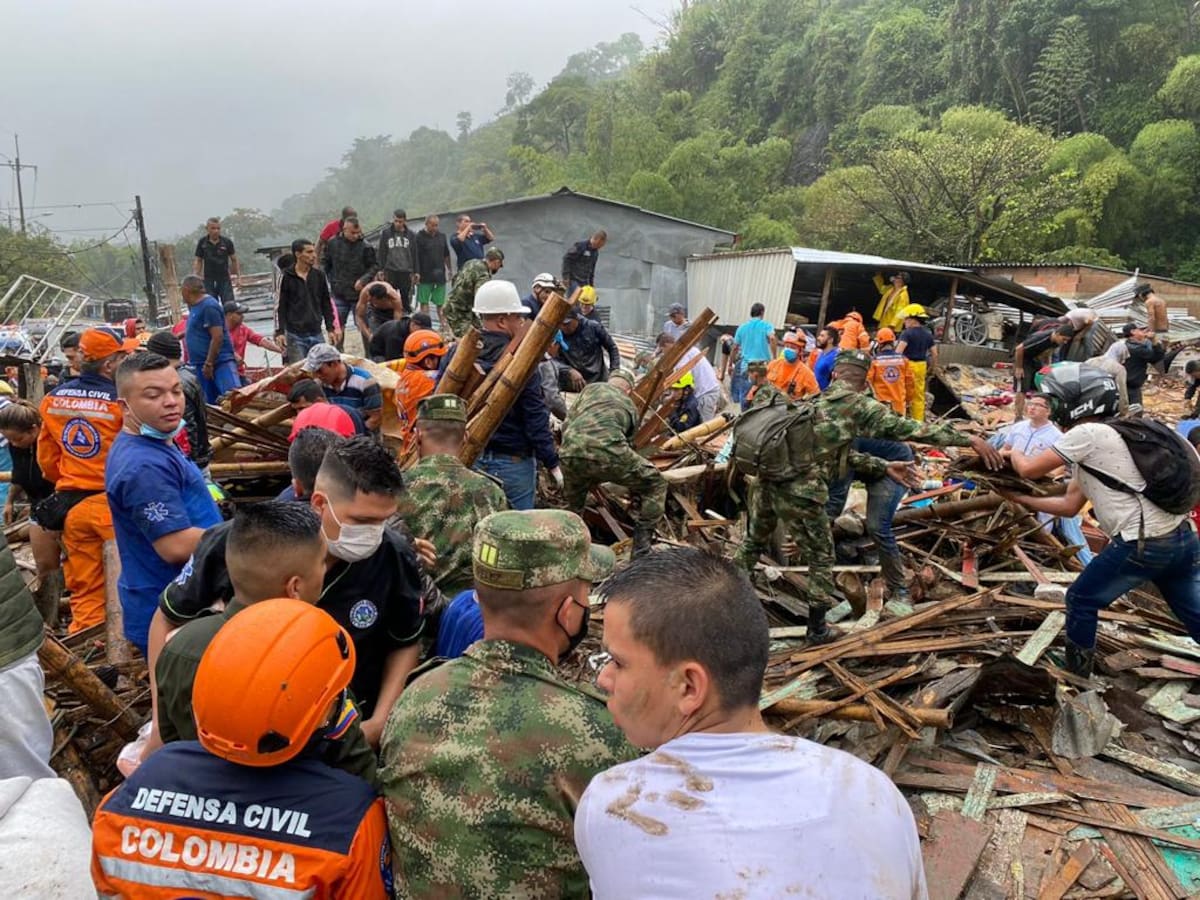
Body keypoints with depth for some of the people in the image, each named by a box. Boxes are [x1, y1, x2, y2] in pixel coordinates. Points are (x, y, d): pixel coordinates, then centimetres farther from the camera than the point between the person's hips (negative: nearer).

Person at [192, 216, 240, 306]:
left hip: (225, 279, -1)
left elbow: (234, 260, 6)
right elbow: (198, 261, 7)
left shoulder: (227, 242, -3)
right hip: (209, 280, 1)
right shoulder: (202, 243, 0)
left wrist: (237, 276, 2)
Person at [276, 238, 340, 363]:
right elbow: (279, 307, -3)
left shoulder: (319, 275, 6)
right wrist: (279, 332, -8)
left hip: (316, 334, 4)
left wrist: (330, 329, 8)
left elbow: (327, 304, 12)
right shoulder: (286, 277, -4)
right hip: (295, 335, -3)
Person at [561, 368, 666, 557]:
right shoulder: (630, 406, 31)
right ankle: (641, 549, 17)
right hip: (607, 452, -2)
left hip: (571, 451, 3)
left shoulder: (592, 388, 31)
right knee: (655, 485, 19)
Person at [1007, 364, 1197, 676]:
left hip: (1143, 545, -9)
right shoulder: (1099, 440, 19)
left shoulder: (1087, 434, -11)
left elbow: (1029, 470, -6)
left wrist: (1015, 453, 15)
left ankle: (1076, 682, 23)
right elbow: (1069, 505, 21)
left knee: (1081, 601, 9)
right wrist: (1021, 498, 22)